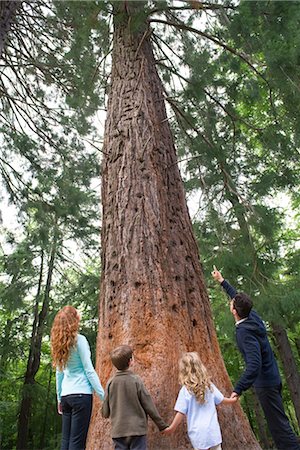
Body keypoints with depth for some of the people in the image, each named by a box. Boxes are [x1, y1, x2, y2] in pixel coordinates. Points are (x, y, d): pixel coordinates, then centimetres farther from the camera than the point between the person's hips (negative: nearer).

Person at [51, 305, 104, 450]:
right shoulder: (79, 339, -12)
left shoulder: (59, 343, 7)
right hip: (81, 394, -7)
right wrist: (103, 395, -7)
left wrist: (59, 398, 22)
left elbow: (59, 373, 14)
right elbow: (89, 370, -12)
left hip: (66, 396, 7)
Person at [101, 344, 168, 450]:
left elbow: (105, 413, 2)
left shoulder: (110, 382, -4)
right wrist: (162, 425, 5)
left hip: (118, 431, 3)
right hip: (137, 429, -3)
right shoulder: (136, 380, -12)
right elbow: (149, 406, -7)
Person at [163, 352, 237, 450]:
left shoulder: (185, 390, -12)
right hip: (213, 430, 3)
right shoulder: (209, 386, 0)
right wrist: (232, 400, 33)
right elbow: (221, 400, 13)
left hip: (198, 433, -3)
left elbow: (181, 413, -12)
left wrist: (172, 428, 2)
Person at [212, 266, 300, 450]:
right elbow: (239, 298, 14)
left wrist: (238, 390, -40)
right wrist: (222, 281, 22)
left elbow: (254, 364, -38)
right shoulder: (253, 316, -4)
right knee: (277, 419, 21)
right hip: (273, 377, 9)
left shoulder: (245, 332, -30)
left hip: (264, 382, -9)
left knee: (278, 423, 0)